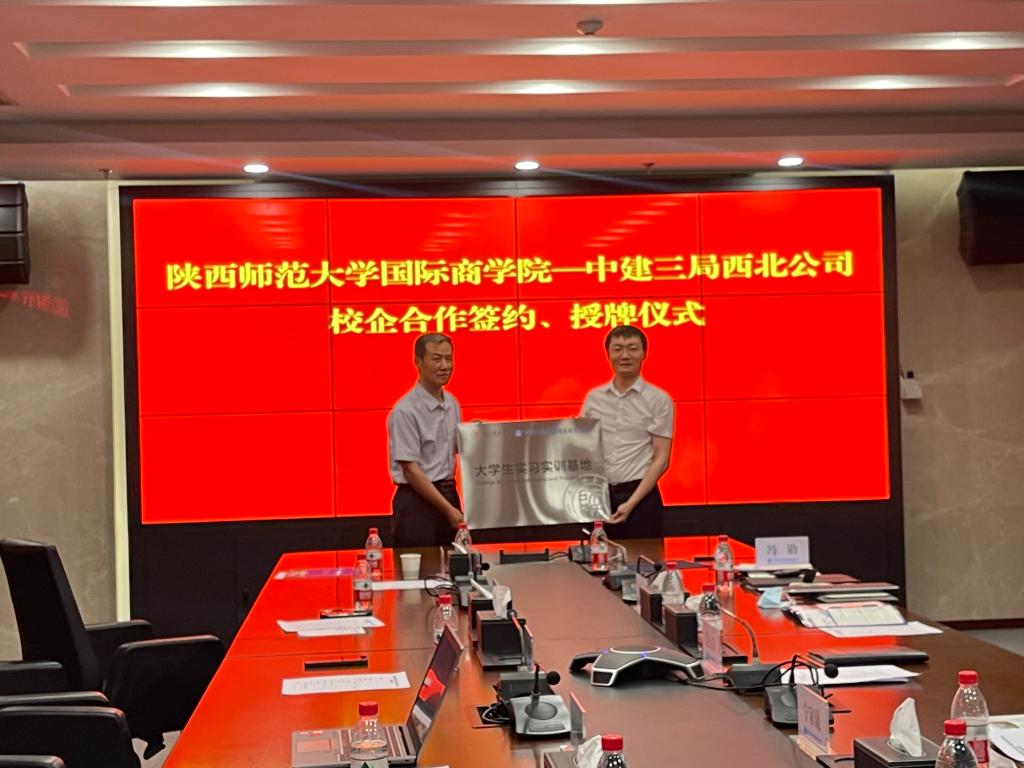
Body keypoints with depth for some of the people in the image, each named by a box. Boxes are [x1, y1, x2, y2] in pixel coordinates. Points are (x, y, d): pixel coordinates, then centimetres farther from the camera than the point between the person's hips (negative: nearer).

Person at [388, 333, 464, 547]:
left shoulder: (452, 403, 9)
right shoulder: (405, 411, -14)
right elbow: (411, 470, -16)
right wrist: (448, 509, -18)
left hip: (449, 495, 7)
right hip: (417, 500, -7)